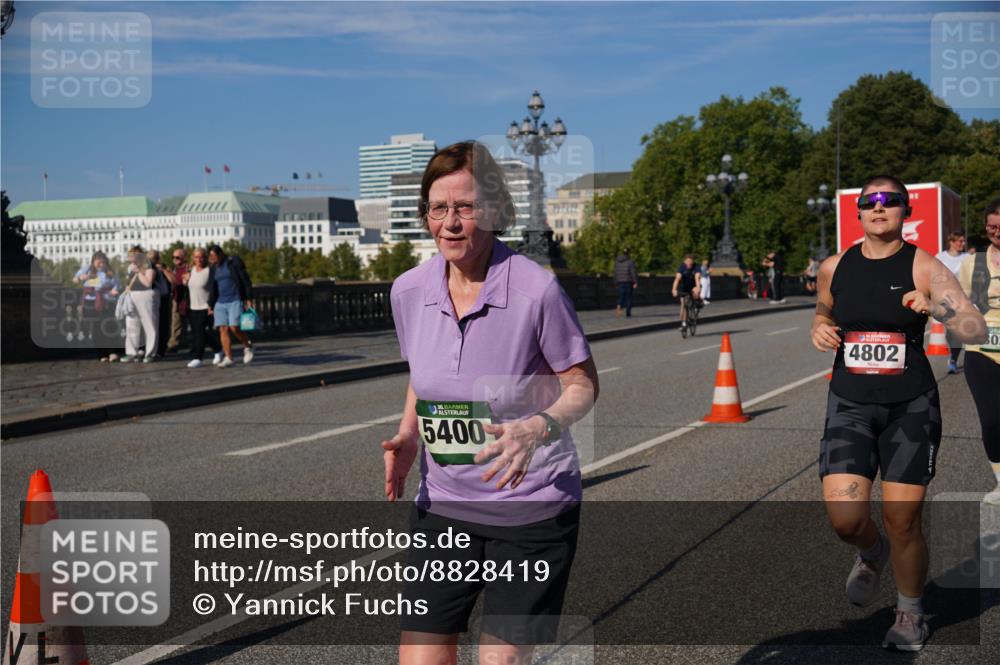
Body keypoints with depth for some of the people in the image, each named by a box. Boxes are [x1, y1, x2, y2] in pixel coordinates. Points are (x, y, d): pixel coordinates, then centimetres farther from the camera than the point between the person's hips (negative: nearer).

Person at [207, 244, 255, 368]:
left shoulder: (234, 262, -4)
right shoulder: (214, 268, 14)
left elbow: (246, 281, -6)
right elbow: (213, 289, 19)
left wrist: (249, 299, -11)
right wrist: (211, 305, 15)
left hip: (235, 301, -6)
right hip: (220, 303, 6)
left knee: (234, 328, -16)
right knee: (223, 329, -2)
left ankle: (248, 346, 9)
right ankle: (228, 358, -1)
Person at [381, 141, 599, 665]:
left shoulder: (536, 289, -16)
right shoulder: (408, 291, -1)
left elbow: (583, 384, -6)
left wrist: (537, 429, -24)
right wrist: (408, 438, -1)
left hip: (532, 510, -4)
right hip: (441, 507, 4)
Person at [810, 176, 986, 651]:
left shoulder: (924, 268, -6)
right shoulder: (834, 268, 4)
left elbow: (977, 331, -13)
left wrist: (934, 308, -30)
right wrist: (819, 328, 2)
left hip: (911, 407, -2)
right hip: (850, 406, 2)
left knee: (902, 522, 0)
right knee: (845, 519, -11)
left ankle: (910, 614, 27)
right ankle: (872, 554, 27)